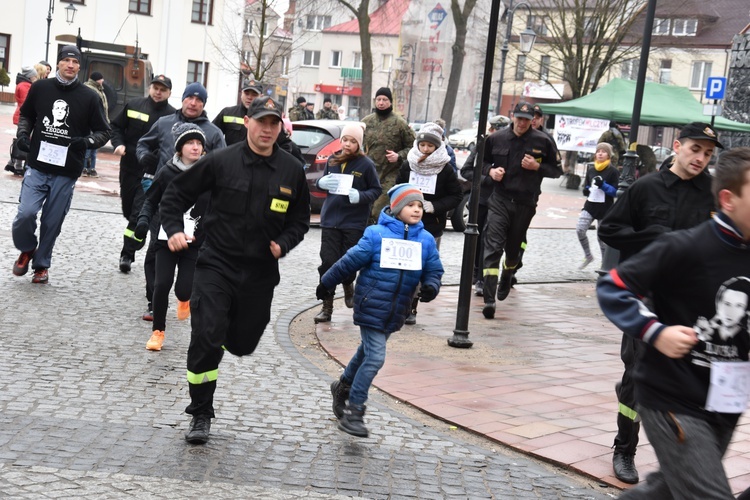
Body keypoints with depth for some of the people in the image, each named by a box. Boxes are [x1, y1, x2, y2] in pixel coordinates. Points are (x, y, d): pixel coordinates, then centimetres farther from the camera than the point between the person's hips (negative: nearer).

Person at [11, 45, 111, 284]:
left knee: (52, 222, 5)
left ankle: (41, 264, 26)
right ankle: (27, 250, 18)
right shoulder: (40, 88, 2)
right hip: (37, 166, 1)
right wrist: (22, 135, 0)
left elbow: (103, 132, 6)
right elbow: (26, 115, 18)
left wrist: (86, 141, -13)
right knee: (25, 212, -12)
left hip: (66, 173, -1)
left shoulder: (89, 98, -3)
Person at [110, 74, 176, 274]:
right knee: (128, 211, 17)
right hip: (129, 168, 4)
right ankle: (129, 251, 36)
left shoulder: (172, 115, -7)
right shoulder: (133, 105, 4)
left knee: (139, 214, -11)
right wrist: (119, 144, -6)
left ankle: (127, 254, -4)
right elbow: (117, 126, 12)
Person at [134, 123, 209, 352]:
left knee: (184, 289, -6)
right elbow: (151, 200, 7)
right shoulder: (167, 173, -4)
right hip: (167, 239, 1)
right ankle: (158, 331, 14)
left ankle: (184, 299, 34)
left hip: (195, 243, -1)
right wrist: (144, 219, -11)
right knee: (162, 285, -6)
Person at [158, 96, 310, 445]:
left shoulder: (292, 170, 0)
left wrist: (284, 243, -5)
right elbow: (177, 193, 3)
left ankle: (224, 331, 50)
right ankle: (201, 416, 3)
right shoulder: (221, 161, -7)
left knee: (243, 343, 13)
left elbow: (300, 218, 13)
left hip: (260, 272, 3)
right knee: (205, 339, -12)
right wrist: (174, 229, -11)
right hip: (216, 264, -3)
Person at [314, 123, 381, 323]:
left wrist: (360, 196, -21)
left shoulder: (366, 164, -6)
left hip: (354, 223, -3)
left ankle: (348, 286, 39)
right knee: (328, 262, -2)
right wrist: (322, 182, -7)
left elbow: (376, 190, -2)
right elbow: (321, 182, 17)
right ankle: (327, 307, 5)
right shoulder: (332, 160, 5)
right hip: (330, 219, 3)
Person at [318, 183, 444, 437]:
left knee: (367, 352, 22)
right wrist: (326, 283, 4)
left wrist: (430, 287, -16)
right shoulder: (377, 234, -12)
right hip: (371, 306, -5)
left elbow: (434, 270, 7)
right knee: (375, 357, -11)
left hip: (395, 312, 6)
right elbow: (351, 261, -5)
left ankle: (344, 387, 46)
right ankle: (353, 411, 0)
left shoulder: (426, 240, 1)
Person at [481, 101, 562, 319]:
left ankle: (507, 277, 50)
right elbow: (483, 161, 16)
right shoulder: (496, 138, 2)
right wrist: (491, 170, -6)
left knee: (514, 247, 16)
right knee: (493, 246, -14)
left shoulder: (543, 141, -2)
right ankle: (489, 299, -19)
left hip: (525, 203, 1)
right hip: (499, 200, -1)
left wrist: (537, 166, -12)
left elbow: (556, 170, 6)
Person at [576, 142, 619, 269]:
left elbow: (616, 191, -9)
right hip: (590, 206, 4)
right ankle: (588, 256, 5)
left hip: (605, 209, -4)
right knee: (580, 229, -14)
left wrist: (603, 185, -22)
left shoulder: (613, 171, -6)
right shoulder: (591, 170, 8)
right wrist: (586, 191, -4)